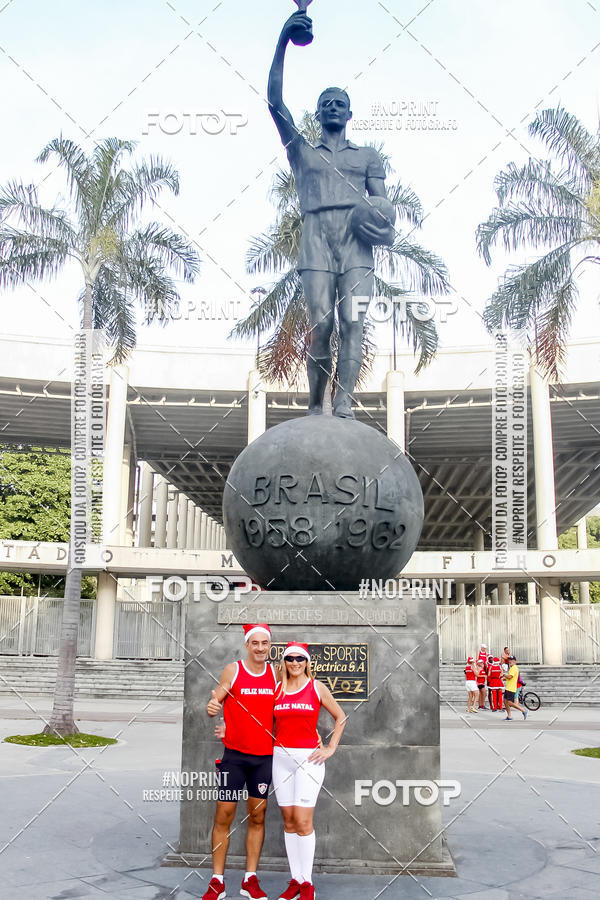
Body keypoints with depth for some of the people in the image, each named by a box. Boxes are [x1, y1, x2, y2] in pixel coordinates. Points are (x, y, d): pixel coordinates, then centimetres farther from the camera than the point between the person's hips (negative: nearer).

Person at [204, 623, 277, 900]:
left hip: (264, 756, 3)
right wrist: (211, 708, -26)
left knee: (257, 817, 7)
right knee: (224, 816, -1)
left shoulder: (276, 673, 4)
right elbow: (215, 701, -3)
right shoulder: (233, 670, -5)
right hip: (234, 755, -2)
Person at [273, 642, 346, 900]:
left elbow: (340, 717, 9)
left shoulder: (317, 687, 1)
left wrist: (331, 748, 2)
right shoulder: (276, 689, 8)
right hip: (281, 757, 3)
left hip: (309, 757, -3)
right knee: (288, 821, 6)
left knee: (303, 821, -8)